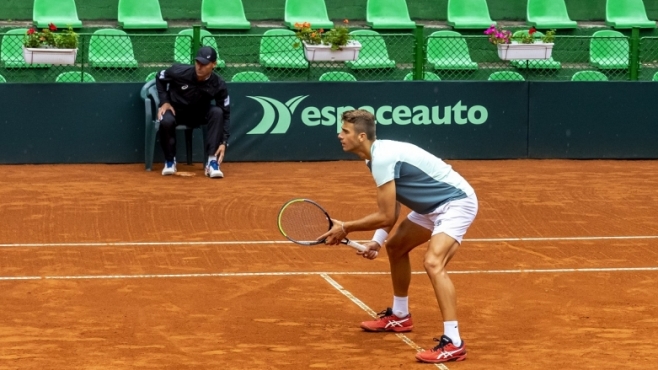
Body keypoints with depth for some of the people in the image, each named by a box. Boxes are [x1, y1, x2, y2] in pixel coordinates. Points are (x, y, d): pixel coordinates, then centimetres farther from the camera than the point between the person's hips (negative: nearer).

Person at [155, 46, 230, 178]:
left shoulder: (218, 85, -20)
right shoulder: (180, 72, -22)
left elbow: (225, 114, -14)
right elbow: (160, 78, -1)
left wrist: (224, 142, -24)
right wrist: (164, 101, -12)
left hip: (199, 114, 1)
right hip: (175, 110, -1)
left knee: (217, 112, -30)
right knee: (166, 121, -37)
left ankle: (212, 161, -27)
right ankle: (170, 161, -11)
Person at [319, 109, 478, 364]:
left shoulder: (383, 159, -26)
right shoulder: (380, 154, 5)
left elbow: (386, 217, -23)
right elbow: (391, 210, 13)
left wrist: (345, 228, -12)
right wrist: (377, 240, 0)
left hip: (457, 202, -11)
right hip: (435, 205, 11)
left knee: (433, 263, -28)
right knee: (396, 247, 22)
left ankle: (453, 343, -30)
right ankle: (400, 316, 38)